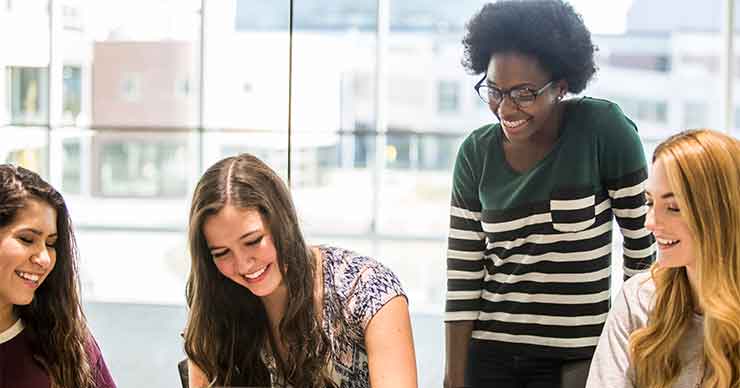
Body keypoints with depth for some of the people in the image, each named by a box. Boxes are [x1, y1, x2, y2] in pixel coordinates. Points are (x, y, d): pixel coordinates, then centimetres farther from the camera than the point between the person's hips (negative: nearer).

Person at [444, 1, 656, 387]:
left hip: (578, 357, -2)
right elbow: (463, 272, 0)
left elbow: (641, 238, -5)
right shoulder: (476, 153, -2)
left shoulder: (603, 129, -12)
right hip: (488, 353, 2)